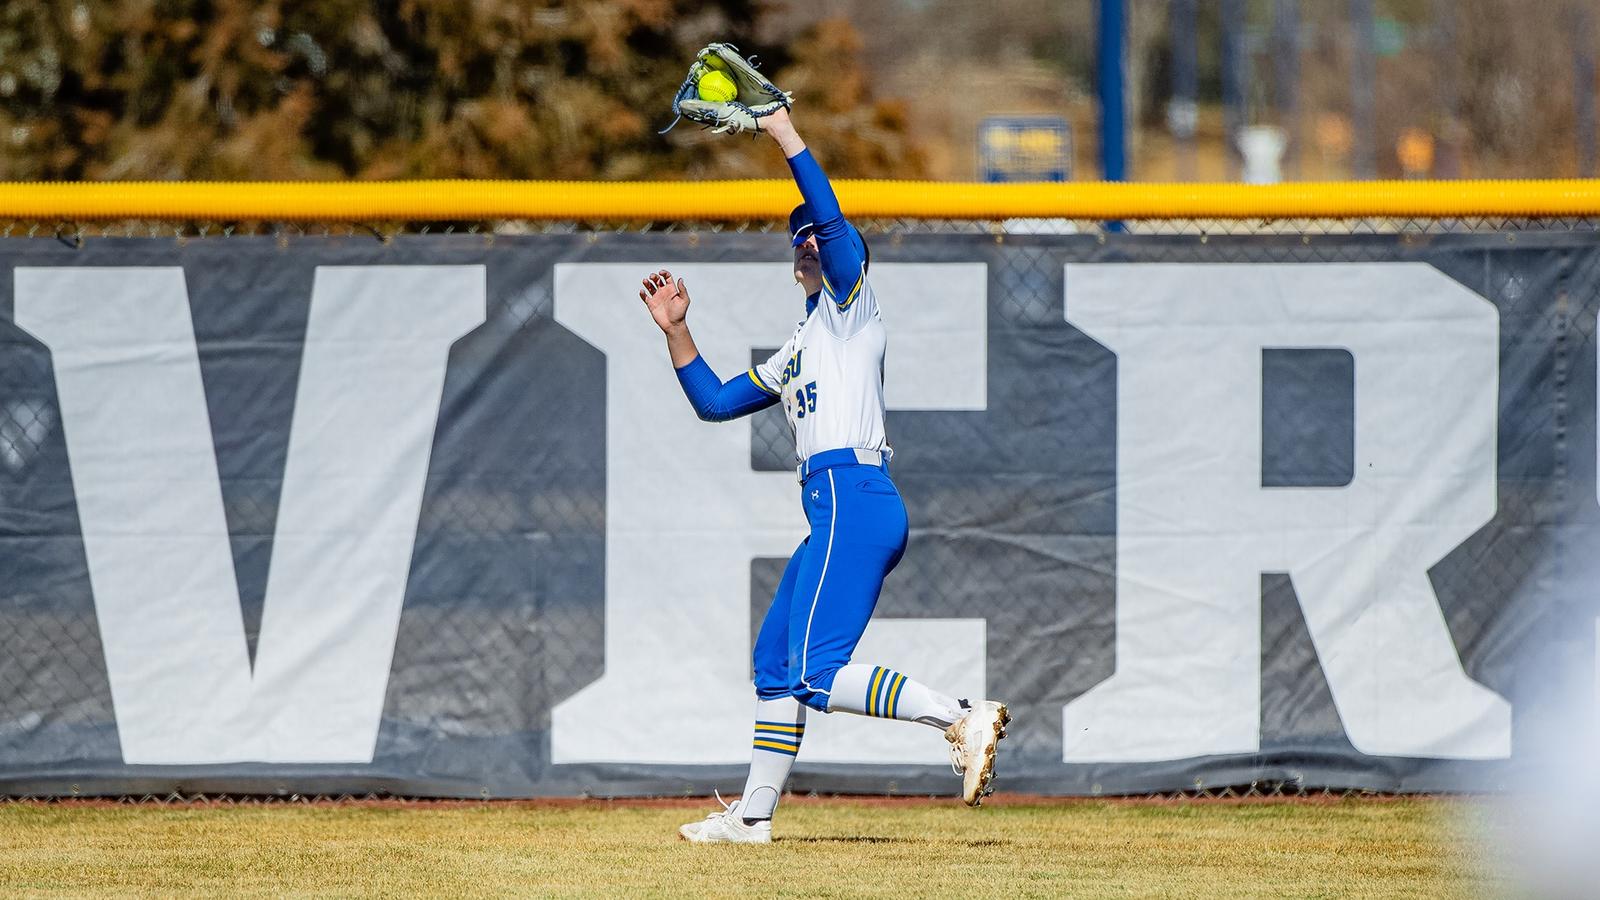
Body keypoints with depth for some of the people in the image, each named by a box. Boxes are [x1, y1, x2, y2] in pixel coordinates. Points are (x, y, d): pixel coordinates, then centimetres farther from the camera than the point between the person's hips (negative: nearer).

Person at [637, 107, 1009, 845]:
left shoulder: (852, 307, 4)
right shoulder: (798, 352, 28)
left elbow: (832, 219, -13)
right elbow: (715, 400, 31)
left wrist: (784, 133, -13)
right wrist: (676, 331, 22)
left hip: (854, 501, -10)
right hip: (833, 509, 10)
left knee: (818, 673, -19)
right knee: (776, 663, 15)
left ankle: (962, 719, -25)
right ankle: (753, 815, 23)